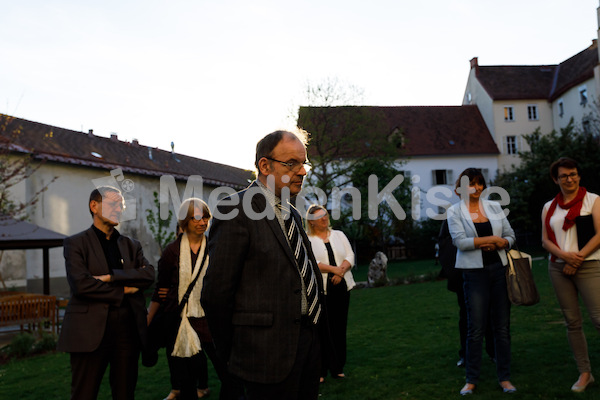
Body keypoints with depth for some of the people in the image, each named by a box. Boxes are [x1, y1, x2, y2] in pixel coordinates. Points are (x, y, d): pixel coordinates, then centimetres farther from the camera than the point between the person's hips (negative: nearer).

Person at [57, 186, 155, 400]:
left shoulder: (131, 245, 14)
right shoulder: (75, 243, 1)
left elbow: (149, 274, -3)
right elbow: (80, 284, -13)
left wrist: (111, 277, -12)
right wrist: (122, 290, -6)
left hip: (128, 331, 4)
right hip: (90, 331, -4)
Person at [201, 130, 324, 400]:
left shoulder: (292, 214, 14)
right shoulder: (236, 210, -14)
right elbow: (217, 291, -15)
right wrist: (229, 352, -6)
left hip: (309, 341, 8)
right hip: (269, 350, -8)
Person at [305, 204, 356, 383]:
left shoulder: (339, 235, 15)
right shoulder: (306, 240, 2)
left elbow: (350, 257, 8)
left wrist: (341, 271, -11)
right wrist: (334, 269, -14)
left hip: (341, 287, 4)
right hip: (320, 290, -4)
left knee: (339, 328, 6)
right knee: (322, 329, -3)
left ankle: (337, 368, 15)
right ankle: (320, 370, 5)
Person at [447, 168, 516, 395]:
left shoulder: (494, 207, 12)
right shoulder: (455, 212, 1)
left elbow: (510, 236, 12)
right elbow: (460, 241, -11)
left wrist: (500, 244, -10)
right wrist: (492, 239, -8)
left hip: (499, 268, 3)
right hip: (474, 272, -3)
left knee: (502, 326, 6)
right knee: (476, 328, -3)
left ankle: (504, 377, 18)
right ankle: (471, 379, 11)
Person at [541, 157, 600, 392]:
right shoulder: (549, 207, 13)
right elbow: (545, 240, 8)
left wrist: (578, 258, -12)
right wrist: (565, 255, -11)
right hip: (558, 268, 3)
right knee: (572, 322, 6)